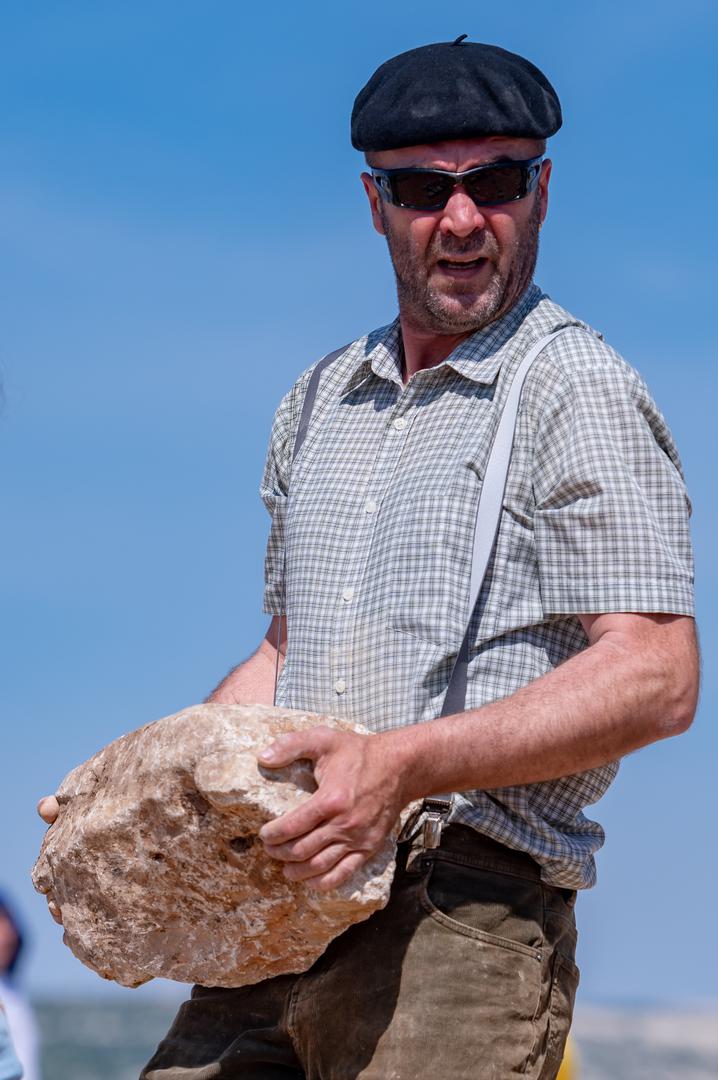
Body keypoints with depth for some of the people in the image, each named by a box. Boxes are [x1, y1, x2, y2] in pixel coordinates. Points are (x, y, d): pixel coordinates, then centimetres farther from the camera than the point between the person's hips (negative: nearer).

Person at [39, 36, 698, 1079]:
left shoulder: (577, 393, -3)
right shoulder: (319, 403, 21)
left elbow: (656, 678, -13)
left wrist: (404, 766, -22)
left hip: (469, 912, -6)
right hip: (288, 914, 6)